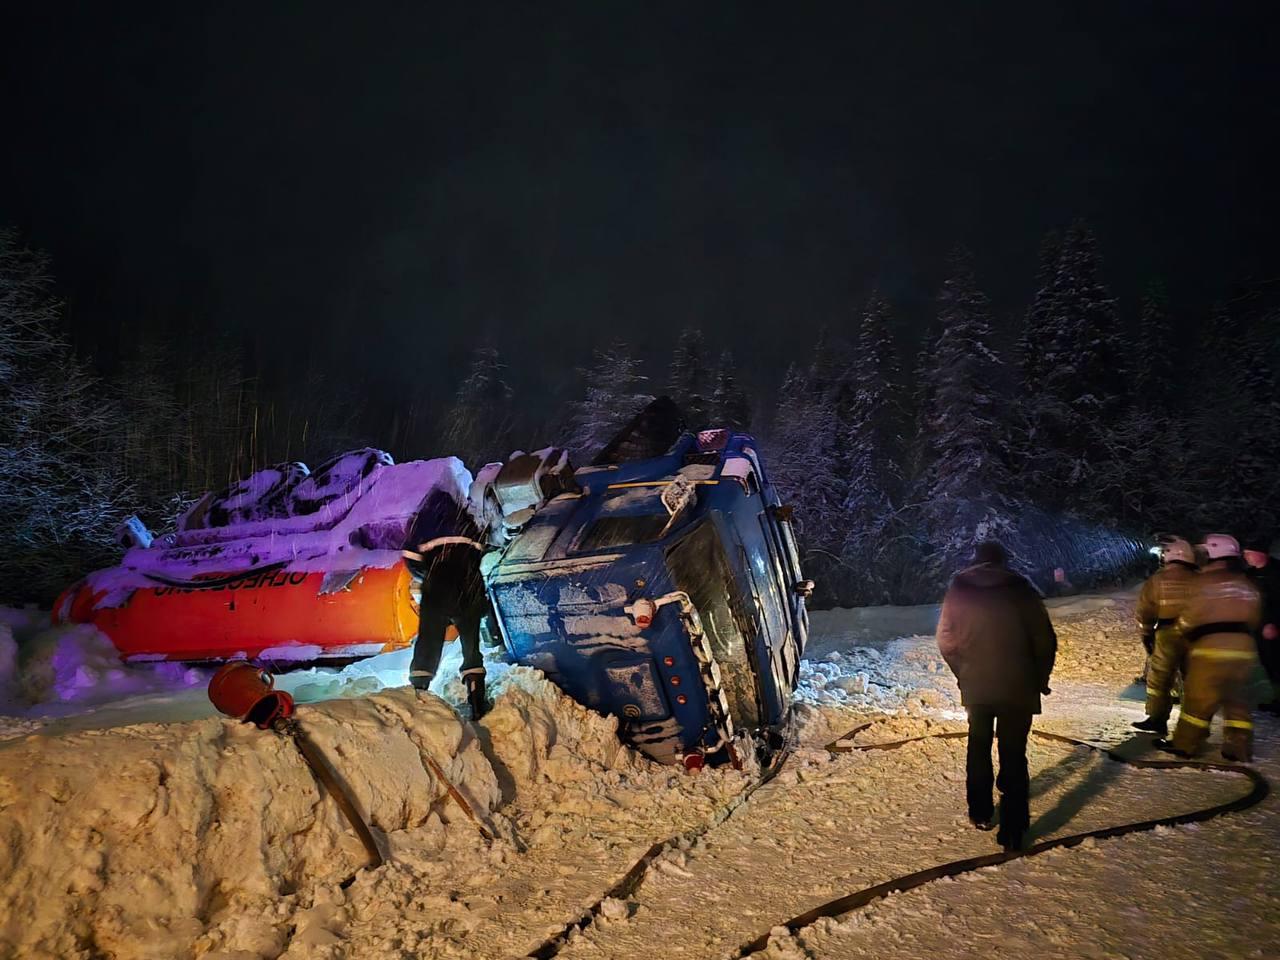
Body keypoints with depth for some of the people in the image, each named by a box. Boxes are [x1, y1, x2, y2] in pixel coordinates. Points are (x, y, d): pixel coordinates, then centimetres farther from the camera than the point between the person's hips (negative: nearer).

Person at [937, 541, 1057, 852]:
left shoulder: (958, 589, -1)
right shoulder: (1021, 589, -5)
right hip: (1017, 689, -2)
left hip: (974, 686, 2)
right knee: (1013, 756, 6)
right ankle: (1012, 831, 5)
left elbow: (945, 639, -2)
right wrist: (1039, 680, 6)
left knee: (978, 748, 21)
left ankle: (981, 814, 30)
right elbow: (1045, 639, -6)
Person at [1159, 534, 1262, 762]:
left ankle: (1185, 743, 7)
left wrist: (1183, 628, 12)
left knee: (1198, 698, 2)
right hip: (1243, 647, 6)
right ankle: (1239, 747, 14)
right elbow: (1254, 618, 14)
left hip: (1210, 647, -6)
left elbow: (1189, 618, -8)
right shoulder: (1246, 584, 10)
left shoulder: (1205, 581, -9)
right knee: (1237, 700, 14)